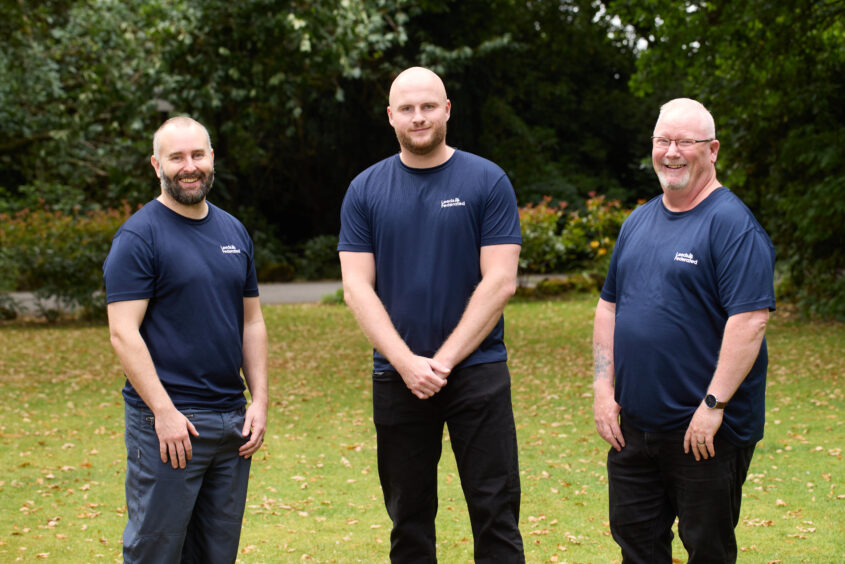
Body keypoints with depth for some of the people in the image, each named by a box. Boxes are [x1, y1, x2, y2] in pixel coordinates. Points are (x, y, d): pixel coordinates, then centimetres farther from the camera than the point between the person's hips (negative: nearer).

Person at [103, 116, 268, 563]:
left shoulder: (234, 232, 13)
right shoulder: (139, 236, -7)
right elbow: (123, 332, -13)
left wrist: (259, 400, 7)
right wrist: (165, 411, -18)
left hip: (233, 420, 6)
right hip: (167, 422, -6)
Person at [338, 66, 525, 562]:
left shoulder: (487, 182, -1)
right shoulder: (365, 191, 6)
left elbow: (499, 282, -6)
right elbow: (357, 287, 0)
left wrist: (445, 360, -12)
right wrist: (407, 363, -11)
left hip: (477, 369, -2)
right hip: (397, 377, 2)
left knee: (496, 513, -2)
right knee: (409, 519, 10)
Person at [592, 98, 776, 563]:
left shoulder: (731, 223, -12)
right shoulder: (638, 221, 12)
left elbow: (750, 318, -20)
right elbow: (609, 306, 17)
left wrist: (713, 406, -22)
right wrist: (603, 390, 7)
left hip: (706, 431, -7)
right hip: (630, 424, 7)